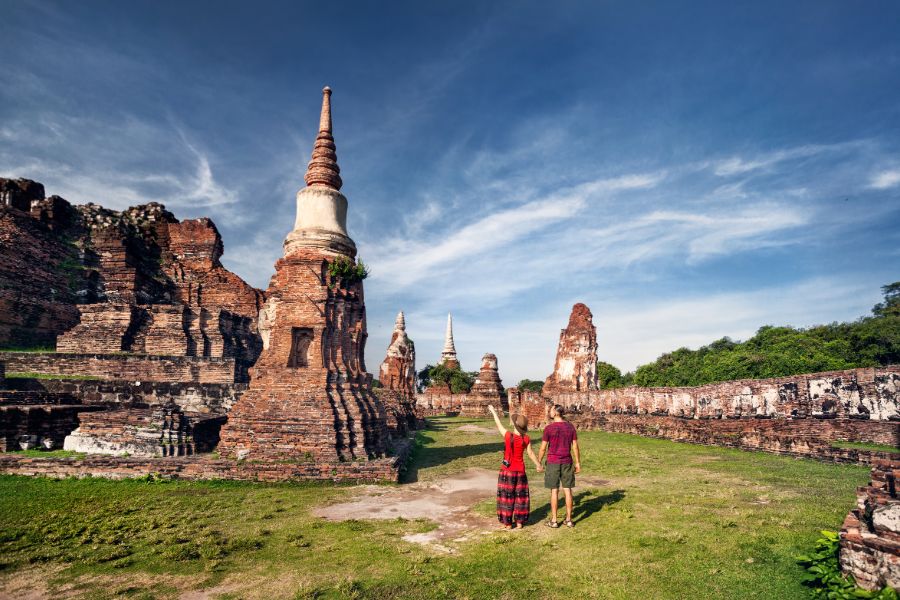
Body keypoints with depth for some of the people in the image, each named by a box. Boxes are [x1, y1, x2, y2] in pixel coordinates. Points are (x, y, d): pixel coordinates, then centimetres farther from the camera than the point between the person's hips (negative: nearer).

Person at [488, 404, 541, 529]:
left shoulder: (508, 435, -17)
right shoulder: (526, 439, -9)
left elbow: (499, 425, -3)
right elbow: (531, 454, -3)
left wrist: (493, 411, 11)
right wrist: (538, 465, 13)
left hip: (507, 470, -3)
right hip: (520, 471, 3)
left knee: (507, 496, 7)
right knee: (520, 496, 13)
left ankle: (507, 523, 14)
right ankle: (519, 522, 19)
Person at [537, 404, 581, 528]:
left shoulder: (549, 428, -14)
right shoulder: (570, 426, -2)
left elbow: (543, 448, -10)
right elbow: (575, 446, 1)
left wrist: (539, 463, 2)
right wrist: (578, 463, 9)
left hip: (553, 462, -3)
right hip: (567, 462, 4)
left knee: (554, 490, 3)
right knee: (567, 490, 10)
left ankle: (554, 520, 9)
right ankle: (569, 519, 15)